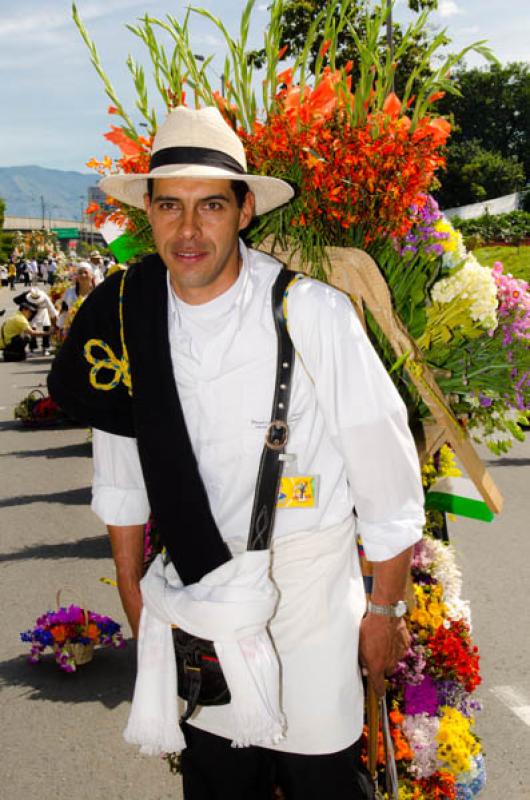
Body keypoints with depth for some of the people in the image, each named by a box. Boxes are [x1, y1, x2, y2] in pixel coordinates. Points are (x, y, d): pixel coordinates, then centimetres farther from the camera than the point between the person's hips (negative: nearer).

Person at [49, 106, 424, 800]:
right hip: (195, 590, 4)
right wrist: (131, 587, 15)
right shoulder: (125, 313, -6)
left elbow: (385, 465, -13)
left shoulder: (311, 312, -21)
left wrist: (386, 609, -5)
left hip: (309, 591, -3)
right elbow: (122, 463, 8)